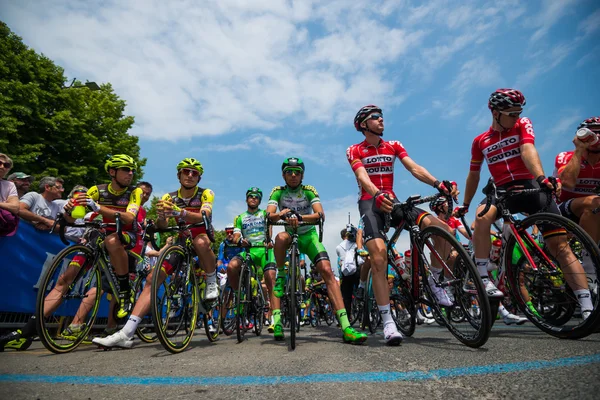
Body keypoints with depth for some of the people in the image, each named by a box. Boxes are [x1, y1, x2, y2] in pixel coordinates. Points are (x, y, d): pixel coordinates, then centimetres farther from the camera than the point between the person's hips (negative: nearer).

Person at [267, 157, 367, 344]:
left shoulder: (309, 190, -7)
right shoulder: (278, 192, -4)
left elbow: (320, 214, -22)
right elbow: (269, 215, -18)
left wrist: (299, 217, -42)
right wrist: (280, 214, -41)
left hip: (308, 235, -1)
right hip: (290, 235, 1)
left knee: (327, 270, -22)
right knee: (280, 237, -37)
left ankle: (346, 327, -23)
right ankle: (281, 276, -22)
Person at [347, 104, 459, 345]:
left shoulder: (393, 146, 11)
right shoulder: (355, 151, 1)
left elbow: (414, 168, -3)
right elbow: (362, 177, -17)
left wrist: (439, 185, -21)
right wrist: (378, 195, -39)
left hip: (391, 201, 4)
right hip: (370, 202, -4)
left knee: (441, 228, -18)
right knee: (379, 258, -22)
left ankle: (434, 280, 4)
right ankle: (388, 322, -15)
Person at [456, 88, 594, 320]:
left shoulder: (523, 125, 4)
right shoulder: (480, 141, 10)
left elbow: (528, 150, -16)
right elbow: (473, 175, 17)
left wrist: (541, 178, -33)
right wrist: (464, 205, 19)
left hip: (530, 187, 0)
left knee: (560, 245, -7)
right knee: (482, 215, -33)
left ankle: (587, 308, -1)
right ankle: (483, 278, -28)